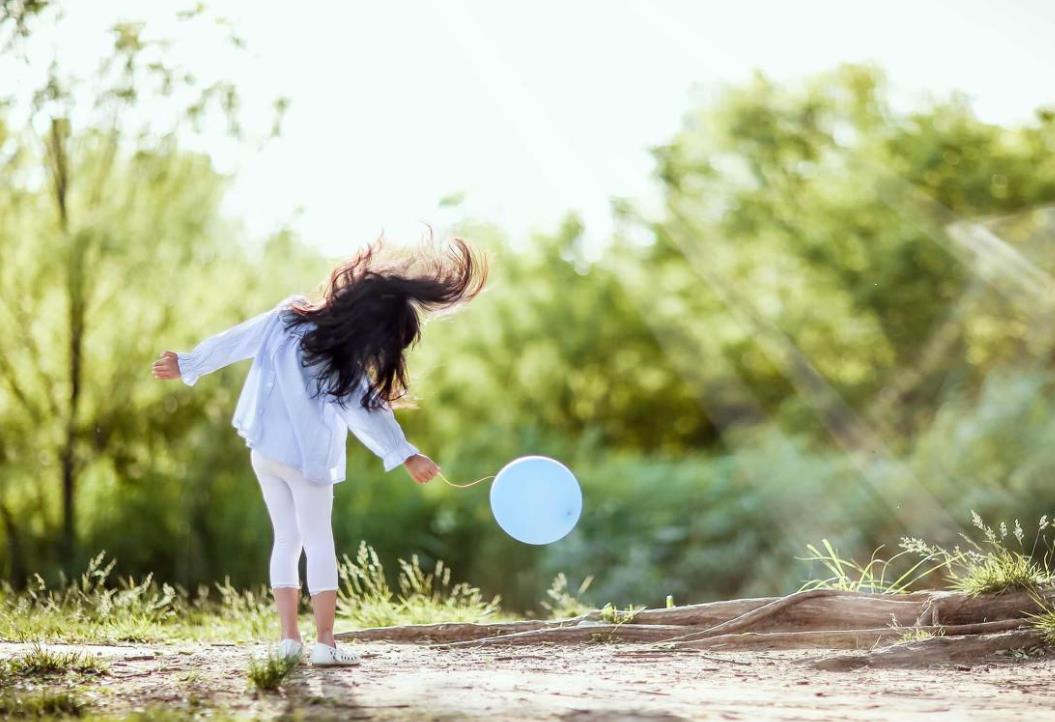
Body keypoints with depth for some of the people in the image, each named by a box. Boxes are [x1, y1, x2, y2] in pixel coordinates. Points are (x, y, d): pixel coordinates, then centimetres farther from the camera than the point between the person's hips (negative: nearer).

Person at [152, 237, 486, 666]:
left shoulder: (287, 316, -5)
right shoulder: (345, 366, -20)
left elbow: (234, 341, 3)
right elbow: (370, 416, -19)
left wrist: (187, 364, 12)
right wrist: (407, 456, -17)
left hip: (263, 450, 6)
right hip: (306, 458, -6)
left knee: (286, 539, 12)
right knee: (319, 543, 2)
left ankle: (289, 637, 6)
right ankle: (324, 642, -3)